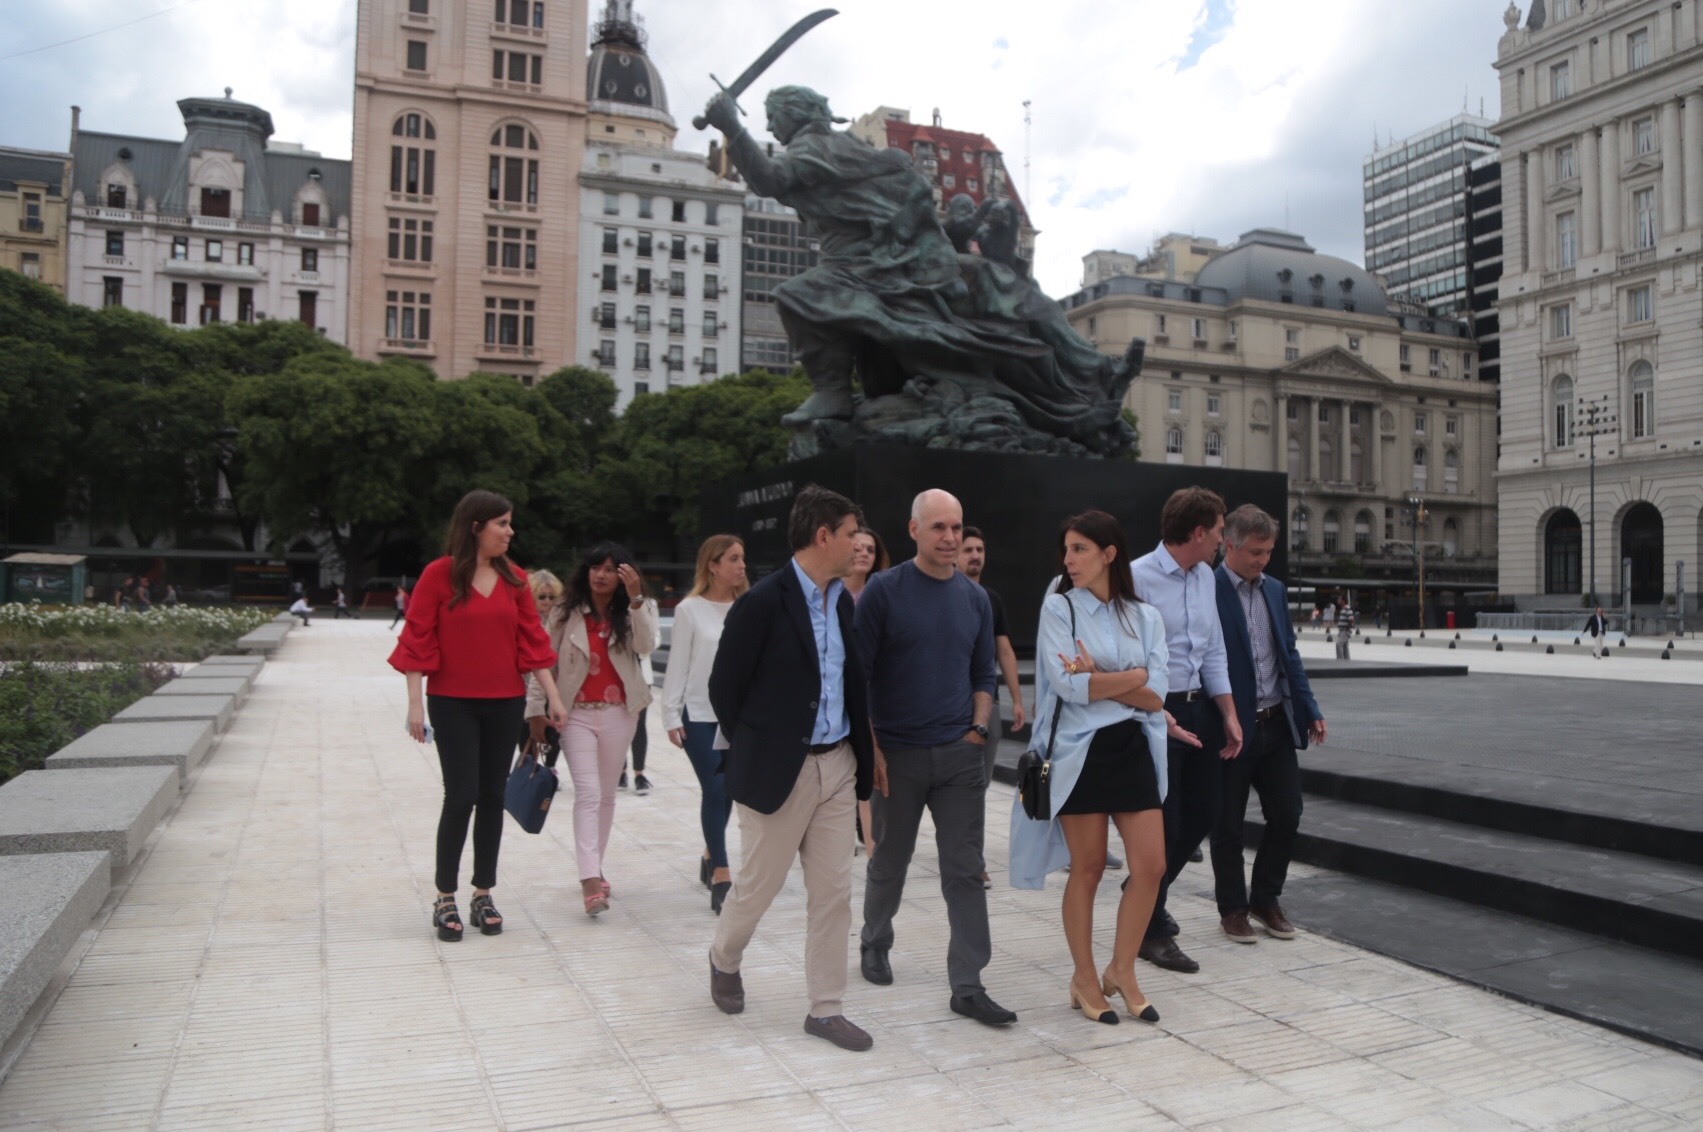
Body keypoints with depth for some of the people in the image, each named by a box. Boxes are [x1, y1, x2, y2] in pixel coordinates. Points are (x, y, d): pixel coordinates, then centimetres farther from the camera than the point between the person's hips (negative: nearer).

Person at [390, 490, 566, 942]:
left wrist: (552, 694, 3)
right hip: (453, 703, -4)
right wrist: (415, 702, -12)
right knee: (461, 797, -6)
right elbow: (417, 639, -7)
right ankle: (445, 900, 8)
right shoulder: (439, 574, -7)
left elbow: (531, 638, 6)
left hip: (504, 704, 4)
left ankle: (483, 895, 18)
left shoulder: (514, 578, 5)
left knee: (492, 797, 8)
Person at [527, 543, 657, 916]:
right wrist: (536, 708, 2)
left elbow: (645, 645, -18)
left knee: (606, 794, 11)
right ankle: (590, 878, -18)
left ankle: (594, 870, 25)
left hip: (619, 713, 2)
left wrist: (635, 598, -27)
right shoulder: (566, 614, 2)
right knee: (588, 793, -12)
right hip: (576, 713, -1)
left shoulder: (632, 612, 2)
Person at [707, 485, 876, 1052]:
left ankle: (827, 1008, 20)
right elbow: (723, 686, -8)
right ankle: (724, 959, 40)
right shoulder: (763, 602, -15)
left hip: (836, 765, 6)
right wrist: (754, 750, 0)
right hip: (780, 768, -6)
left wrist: (862, 750, 9)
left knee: (833, 891, 8)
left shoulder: (843, 601, 7)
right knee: (759, 882, 10)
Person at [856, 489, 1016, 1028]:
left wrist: (978, 728, 1)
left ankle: (968, 986, 8)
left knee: (965, 871, 1)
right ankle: (875, 945, 39)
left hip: (960, 754, 3)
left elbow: (984, 675, 14)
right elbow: (859, 674, -6)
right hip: (897, 755, -2)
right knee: (889, 863, 15)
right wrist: (871, 747, -10)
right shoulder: (884, 590, -7)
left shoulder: (975, 598, 6)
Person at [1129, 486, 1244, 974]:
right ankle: (1152, 932, 18)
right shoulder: (1137, 578, -16)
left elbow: (1214, 652, 16)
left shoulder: (1205, 577, 10)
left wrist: (1229, 715, 9)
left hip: (1200, 707, 8)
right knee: (1163, 825, 0)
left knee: (1202, 815, 15)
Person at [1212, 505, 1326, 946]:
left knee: (1287, 816, 9)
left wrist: (1310, 709, 10)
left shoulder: (1275, 590, 11)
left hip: (1278, 724, 6)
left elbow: (1289, 654, 17)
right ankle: (1232, 908, 22)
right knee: (1228, 825, 6)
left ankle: (1265, 899, 28)